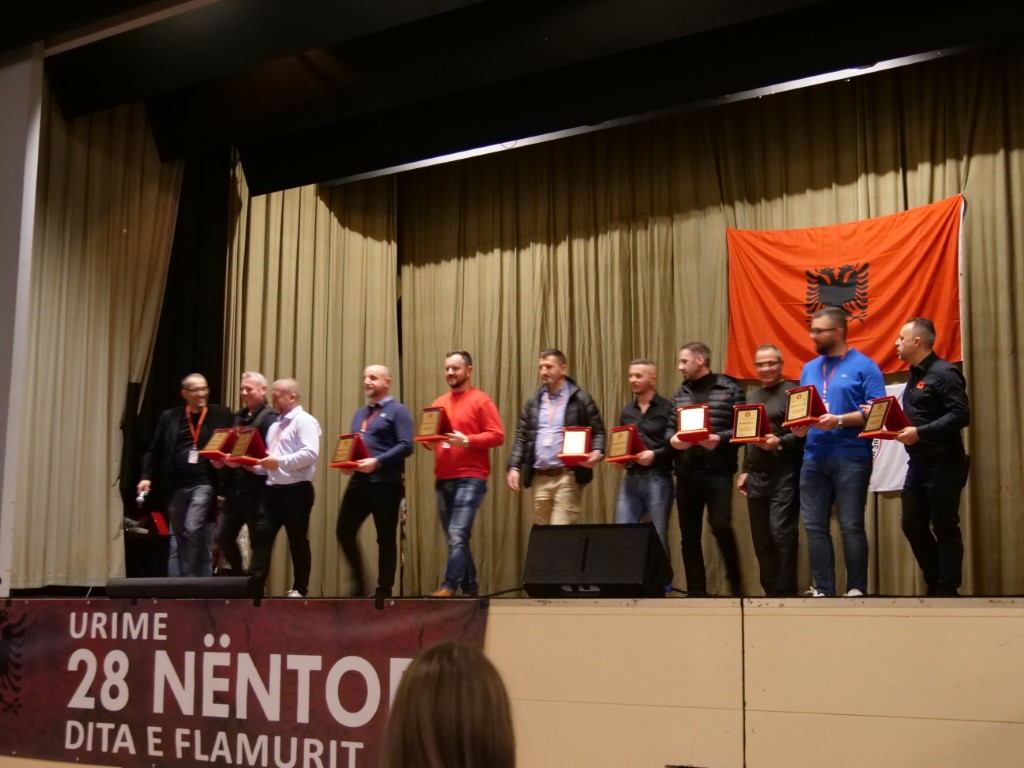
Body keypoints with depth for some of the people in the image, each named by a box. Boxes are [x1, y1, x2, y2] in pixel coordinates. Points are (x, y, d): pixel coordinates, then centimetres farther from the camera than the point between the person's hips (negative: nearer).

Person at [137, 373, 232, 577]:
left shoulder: (221, 415, 4)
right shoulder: (170, 417, 9)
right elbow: (155, 450, 10)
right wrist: (146, 476, 0)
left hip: (204, 483, -3)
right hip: (176, 485, 3)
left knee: (193, 529, -17)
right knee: (177, 538, 9)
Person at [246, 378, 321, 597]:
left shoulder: (304, 421, -8)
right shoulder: (274, 426, 20)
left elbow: (310, 454, -21)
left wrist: (280, 461, -21)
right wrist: (257, 466, 4)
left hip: (296, 490, -8)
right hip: (272, 489, 8)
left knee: (298, 541, 2)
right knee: (262, 537, -2)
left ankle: (299, 589, 11)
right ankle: (256, 585, -3)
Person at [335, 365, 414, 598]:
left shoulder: (397, 411, -3)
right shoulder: (359, 414, 21)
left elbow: (406, 446, -14)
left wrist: (377, 462, -23)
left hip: (386, 483, -7)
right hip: (359, 480, 7)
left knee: (385, 539, 1)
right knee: (344, 532, 1)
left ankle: (384, 591, 10)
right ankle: (359, 582, 15)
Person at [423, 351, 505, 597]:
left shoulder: (480, 401, -3)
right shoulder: (439, 403, 17)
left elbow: (497, 435, -9)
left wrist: (466, 441, -20)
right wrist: (429, 440, -3)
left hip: (470, 478, -7)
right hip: (442, 480, 7)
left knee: (458, 535, -16)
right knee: (455, 538, 10)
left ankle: (449, 586, -18)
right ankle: (470, 588, 18)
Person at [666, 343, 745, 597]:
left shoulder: (729, 389, 0)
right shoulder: (679, 394, 15)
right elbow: (669, 428, 14)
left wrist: (720, 438, -20)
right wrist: (672, 439, -8)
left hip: (717, 471, -5)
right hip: (686, 473, 5)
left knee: (721, 526, -12)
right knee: (689, 534, 7)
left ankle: (735, 583, 8)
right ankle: (696, 591, 16)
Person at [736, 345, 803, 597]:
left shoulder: (792, 392, -4)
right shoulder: (752, 396, 20)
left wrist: (780, 443, -27)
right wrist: (744, 470, 19)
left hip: (784, 475, -7)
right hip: (756, 475, 7)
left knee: (781, 533, -10)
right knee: (761, 538, 8)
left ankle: (785, 593, -4)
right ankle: (770, 591, 15)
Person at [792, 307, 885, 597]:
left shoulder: (863, 365, -1)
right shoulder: (809, 369, 18)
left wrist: (839, 420, -19)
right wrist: (797, 425, -2)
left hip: (851, 457, -6)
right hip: (814, 457, 6)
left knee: (851, 526, -3)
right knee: (814, 526, 3)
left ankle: (856, 589, 5)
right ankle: (823, 589, 10)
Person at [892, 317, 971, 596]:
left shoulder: (943, 373, -13)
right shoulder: (915, 375, 16)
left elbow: (961, 415, -22)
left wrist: (920, 433, -26)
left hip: (943, 465, -9)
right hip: (919, 464, 9)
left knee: (945, 528, -2)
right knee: (912, 525, 10)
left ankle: (947, 590, 6)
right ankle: (935, 583, 22)